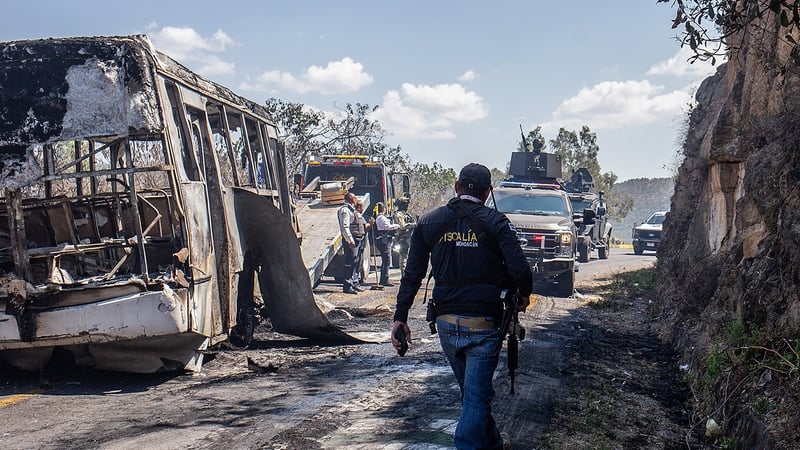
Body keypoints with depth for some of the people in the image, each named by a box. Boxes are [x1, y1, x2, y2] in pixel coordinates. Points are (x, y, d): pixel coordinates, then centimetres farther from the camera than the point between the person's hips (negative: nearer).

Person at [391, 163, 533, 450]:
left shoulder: (429, 222, 5)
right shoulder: (495, 222, -6)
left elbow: (412, 274, 4)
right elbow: (519, 269, -13)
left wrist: (400, 316, 8)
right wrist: (524, 296, 7)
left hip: (446, 323, 4)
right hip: (483, 323, -4)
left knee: (471, 391, 22)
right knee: (476, 396, 0)